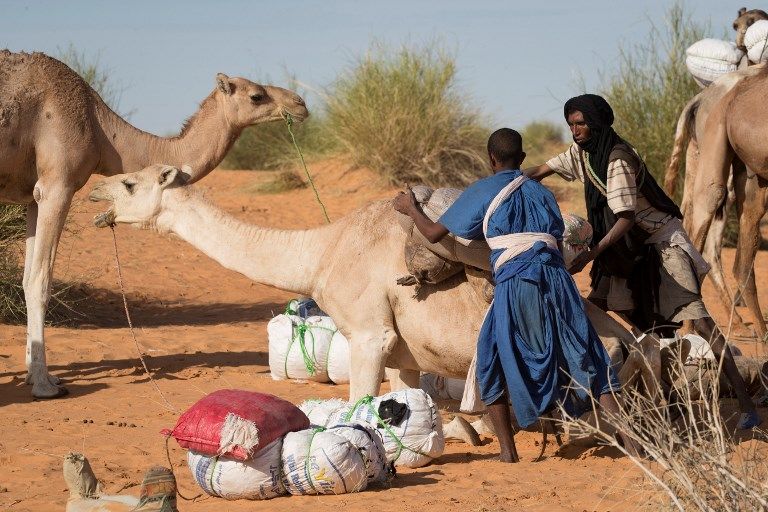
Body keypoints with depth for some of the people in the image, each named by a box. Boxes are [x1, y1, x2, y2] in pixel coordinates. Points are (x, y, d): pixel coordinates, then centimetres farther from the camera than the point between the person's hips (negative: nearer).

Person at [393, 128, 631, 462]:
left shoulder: (481, 192, 10)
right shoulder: (540, 192, 22)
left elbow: (434, 233, 14)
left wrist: (411, 209, 33)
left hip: (514, 284, -4)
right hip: (555, 277, 4)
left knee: (491, 365, 11)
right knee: (587, 360, 6)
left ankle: (507, 450, 6)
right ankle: (627, 437, -2)